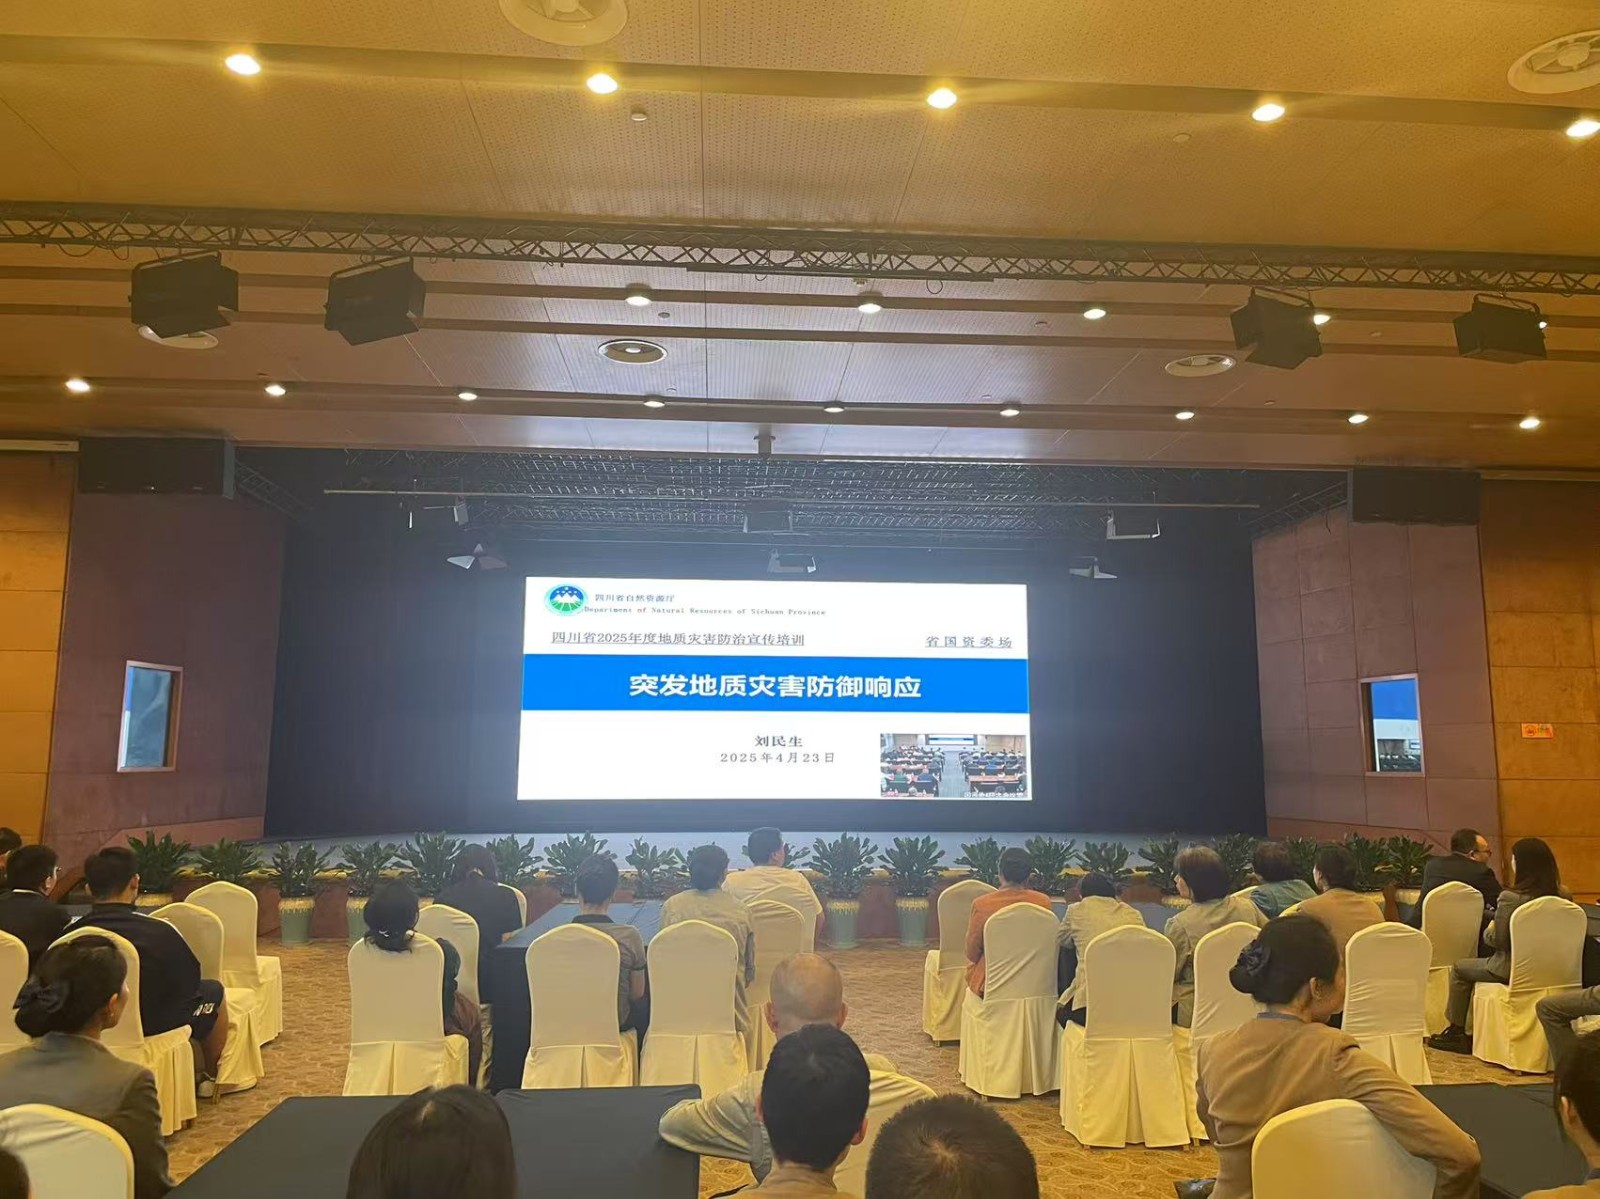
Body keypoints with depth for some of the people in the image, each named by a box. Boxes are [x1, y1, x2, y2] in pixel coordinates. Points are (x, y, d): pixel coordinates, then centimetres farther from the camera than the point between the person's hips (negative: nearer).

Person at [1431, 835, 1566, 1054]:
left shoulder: (1510, 897, -24)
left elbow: (1498, 940, -18)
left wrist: (1488, 931, 4)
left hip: (1512, 969, -7)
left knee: (1459, 968, 17)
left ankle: (1456, 1032, 23)